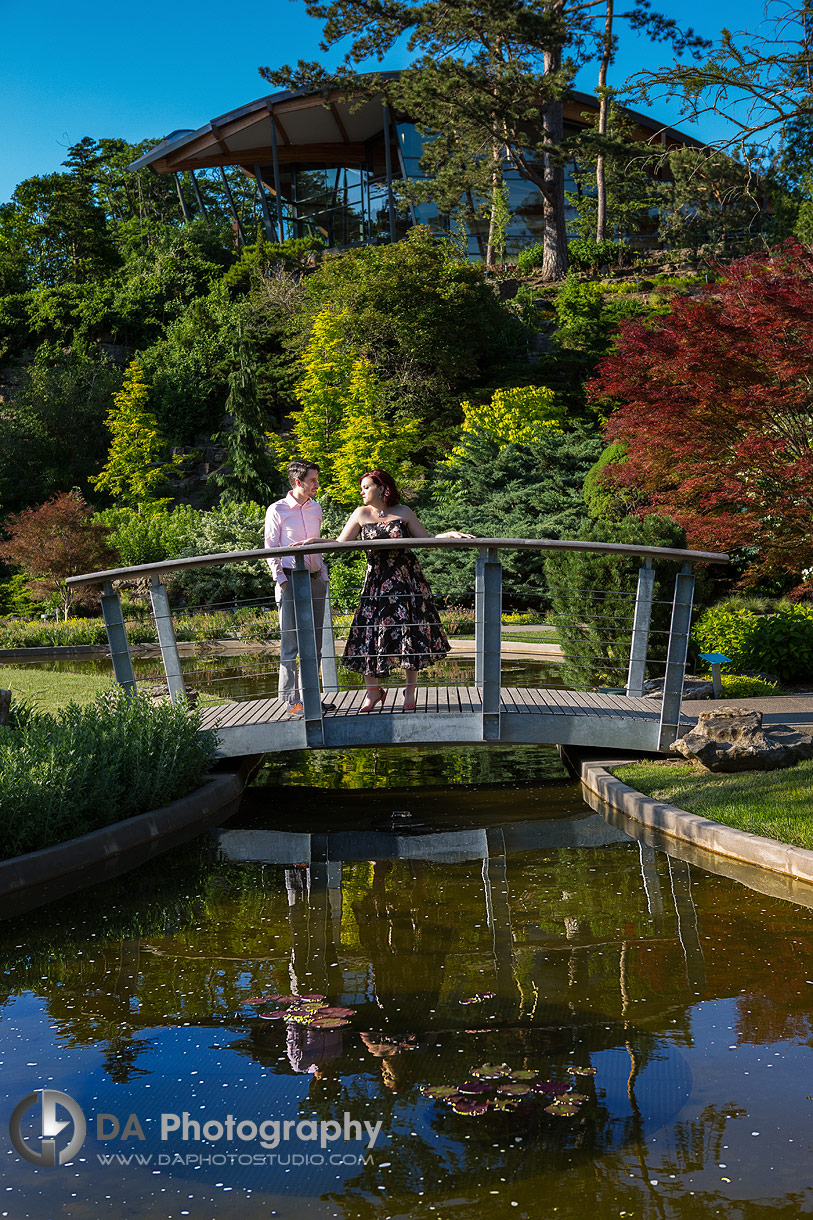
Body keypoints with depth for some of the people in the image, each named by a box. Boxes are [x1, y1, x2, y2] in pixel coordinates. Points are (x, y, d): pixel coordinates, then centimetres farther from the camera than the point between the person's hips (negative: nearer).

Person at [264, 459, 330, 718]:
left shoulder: (316, 508, 13)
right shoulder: (277, 510, -4)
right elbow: (271, 549, -4)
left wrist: (324, 574, 16)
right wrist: (282, 580, -12)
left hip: (316, 580, 6)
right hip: (291, 580, -6)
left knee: (314, 642, 8)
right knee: (290, 642, -6)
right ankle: (292, 700, -3)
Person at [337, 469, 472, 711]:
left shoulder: (403, 512, 3)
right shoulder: (361, 514, 4)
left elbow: (426, 540, 6)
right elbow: (340, 544, 5)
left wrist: (449, 534, -8)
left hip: (406, 578, -1)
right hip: (377, 580, 1)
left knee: (409, 631, -1)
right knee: (370, 632, -4)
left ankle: (410, 691, 11)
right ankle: (373, 691, 11)